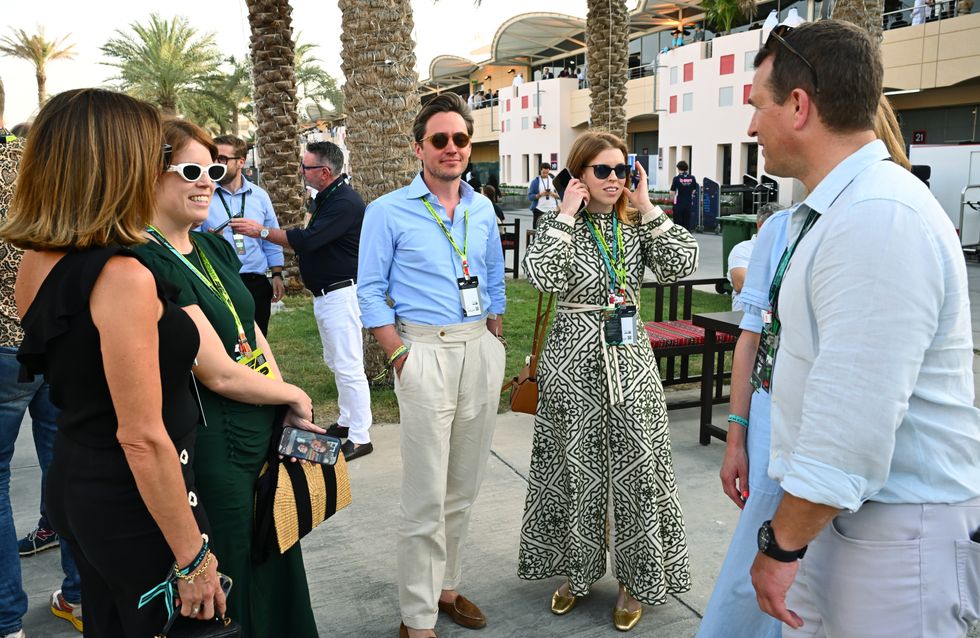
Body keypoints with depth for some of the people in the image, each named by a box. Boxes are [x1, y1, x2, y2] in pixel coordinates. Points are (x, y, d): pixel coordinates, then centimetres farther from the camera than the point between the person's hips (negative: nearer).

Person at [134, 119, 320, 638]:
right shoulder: (148, 262, -19)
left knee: (275, 570, 22)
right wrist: (293, 396, -5)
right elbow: (218, 373, -21)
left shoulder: (215, 248, 8)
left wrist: (286, 410, -3)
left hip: (263, 432, 8)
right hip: (210, 448, -8)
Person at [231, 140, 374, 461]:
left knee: (349, 366, -7)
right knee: (336, 362, 18)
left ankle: (360, 438, 0)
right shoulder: (324, 197, 13)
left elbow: (306, 240, -25)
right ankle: (347, 420, 31)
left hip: (341, 293, -11)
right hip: (324, 294, 11)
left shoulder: (345, 202, -20)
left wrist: (261, 231, -18)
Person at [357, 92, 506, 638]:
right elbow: (370, 292, -4)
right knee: (427, 496, -2)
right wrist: (400, 358, -10)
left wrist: (495, 338, 11)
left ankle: (447, 586, 32)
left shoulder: (482, 209, 11)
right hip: (426, 351, -5)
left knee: (464, 486, 14)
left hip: (482, 351, 5)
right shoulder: (389, 211, -4)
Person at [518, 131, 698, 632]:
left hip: (629, 356, 2)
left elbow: (681, 265, -10)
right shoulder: (559, 224, -1)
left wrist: (648, 209, -8)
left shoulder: (637, 225, 6)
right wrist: (568, 214, -16)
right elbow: (540, 276, -21)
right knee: (577, 467, 9)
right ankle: (577, 571, 30)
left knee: (635, 467, 6)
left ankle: (635, 579, 24)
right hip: (573, 360, -2)